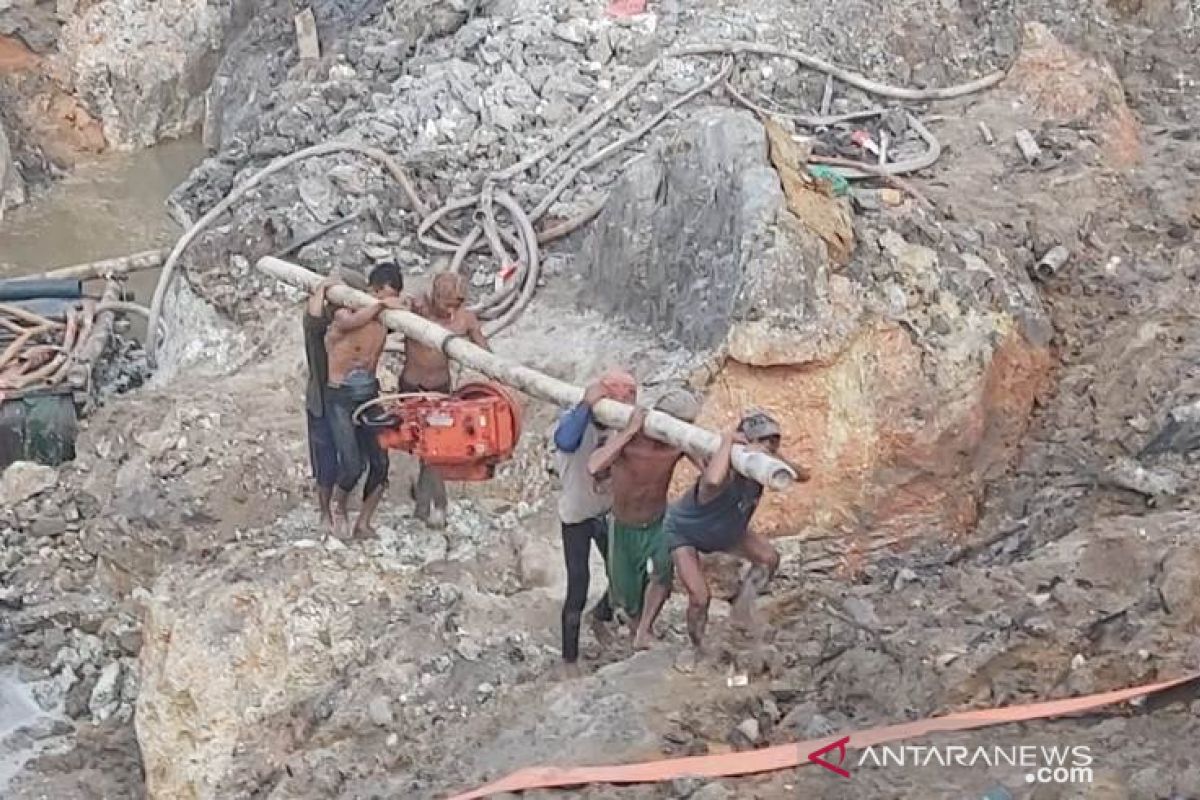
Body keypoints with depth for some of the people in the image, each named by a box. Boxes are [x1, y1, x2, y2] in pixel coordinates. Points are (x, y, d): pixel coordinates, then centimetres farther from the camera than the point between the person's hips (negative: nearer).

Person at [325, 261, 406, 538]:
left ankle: (363, 524, 15)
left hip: (369, 394, 6)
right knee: (353, 465, -14)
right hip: (340, 398, -6)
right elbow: (350, 322, -41)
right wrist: (380, 305, -44)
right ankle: (339, 505, 17)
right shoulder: (344, 314, -19)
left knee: (380, 463, 0)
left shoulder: (386, 319, -1)